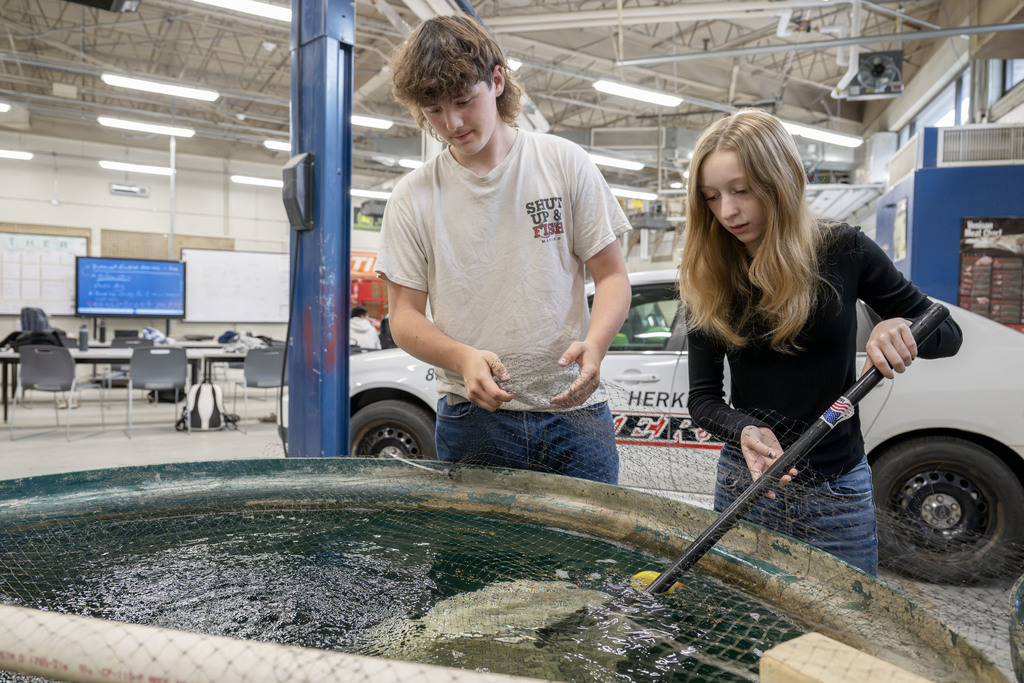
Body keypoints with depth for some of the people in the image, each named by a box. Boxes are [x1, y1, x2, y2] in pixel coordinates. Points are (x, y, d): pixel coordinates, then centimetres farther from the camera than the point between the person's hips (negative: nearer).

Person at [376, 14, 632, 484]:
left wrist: (594, 343, -18)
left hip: (573, 410, 0)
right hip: (473, 420, 0)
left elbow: (612, 276, 3)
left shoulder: (566, 164, 2)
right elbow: (404, 314, 3)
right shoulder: (412, 197, 2)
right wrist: (463, 358, -18)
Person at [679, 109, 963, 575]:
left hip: (836, 492, -1)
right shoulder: (706, 278, -6)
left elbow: (948, 335, 0)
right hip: (744, 482, 2)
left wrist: (900, 330, -23)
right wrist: (744, 431, -25)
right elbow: (703, 397, -4)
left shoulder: (842, 251, -9)